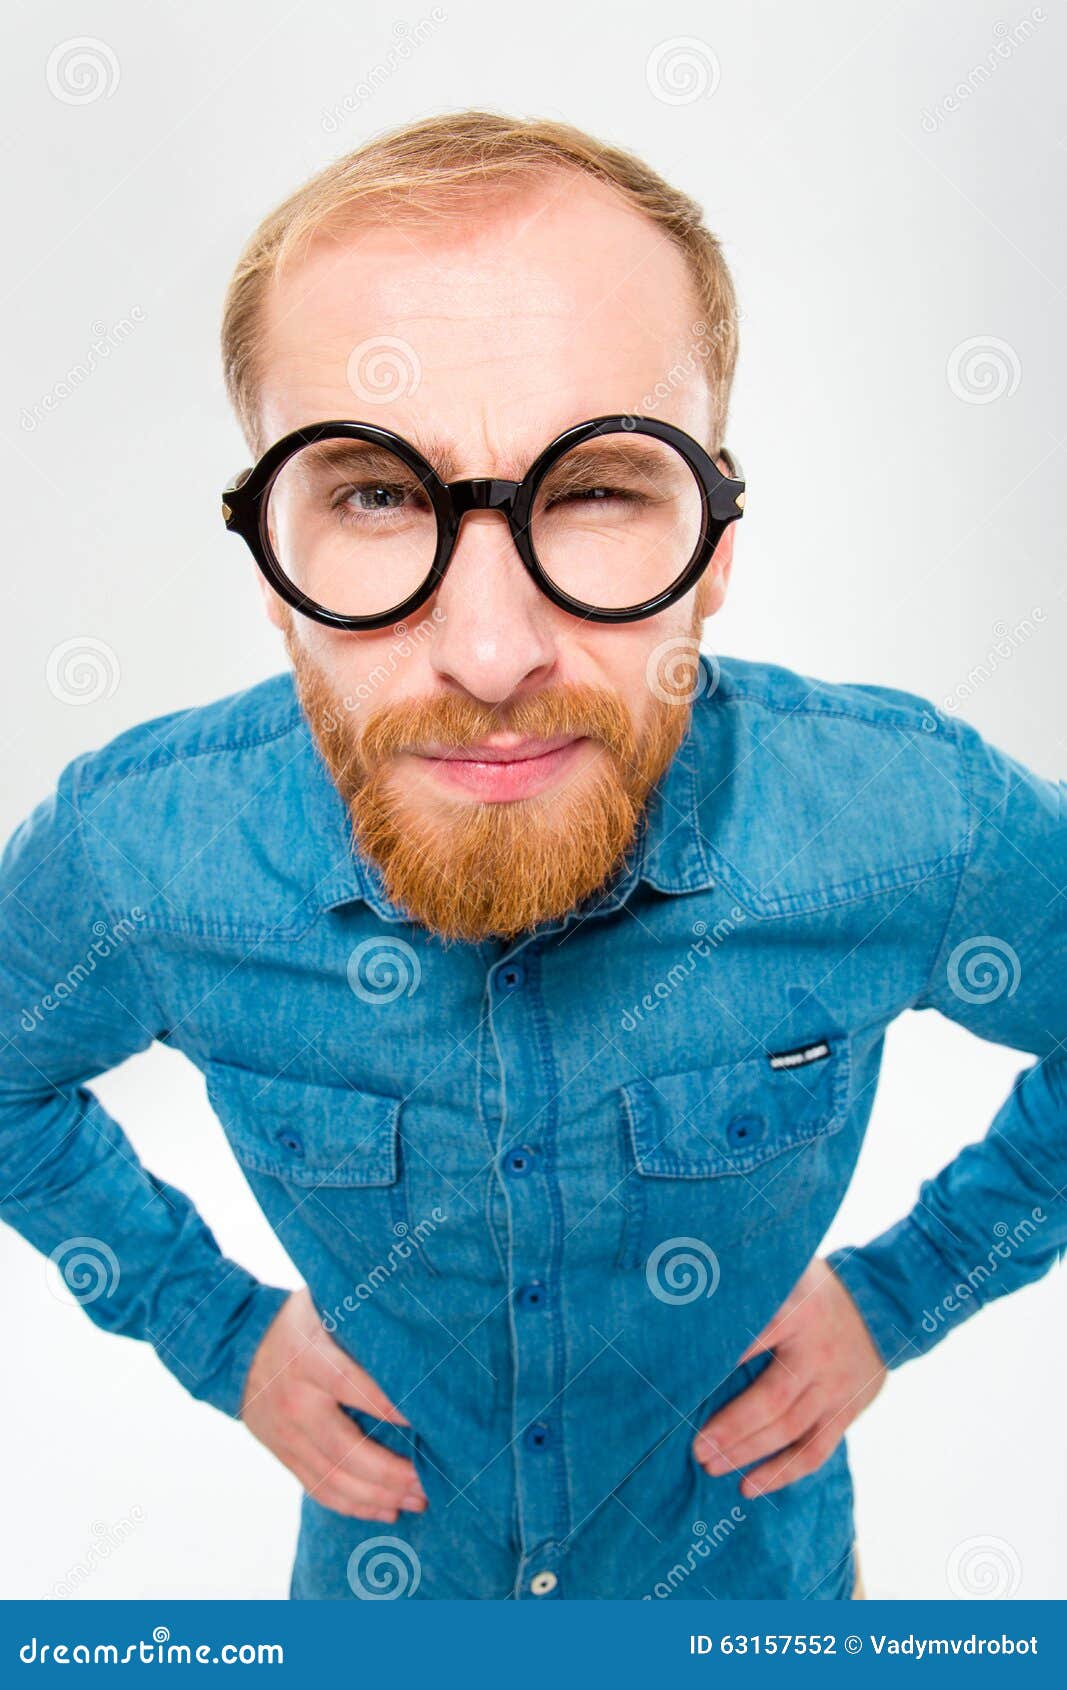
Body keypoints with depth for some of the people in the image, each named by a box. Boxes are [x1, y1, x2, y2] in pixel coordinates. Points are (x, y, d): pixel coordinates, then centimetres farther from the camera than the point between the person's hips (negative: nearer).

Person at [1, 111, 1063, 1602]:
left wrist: (900, 1295, -10)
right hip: (388, 1564, 1)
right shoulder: (132, 852, -27)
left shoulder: (918, 823, -30)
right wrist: (216, 1330, -7)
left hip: (754, 1564, 0)